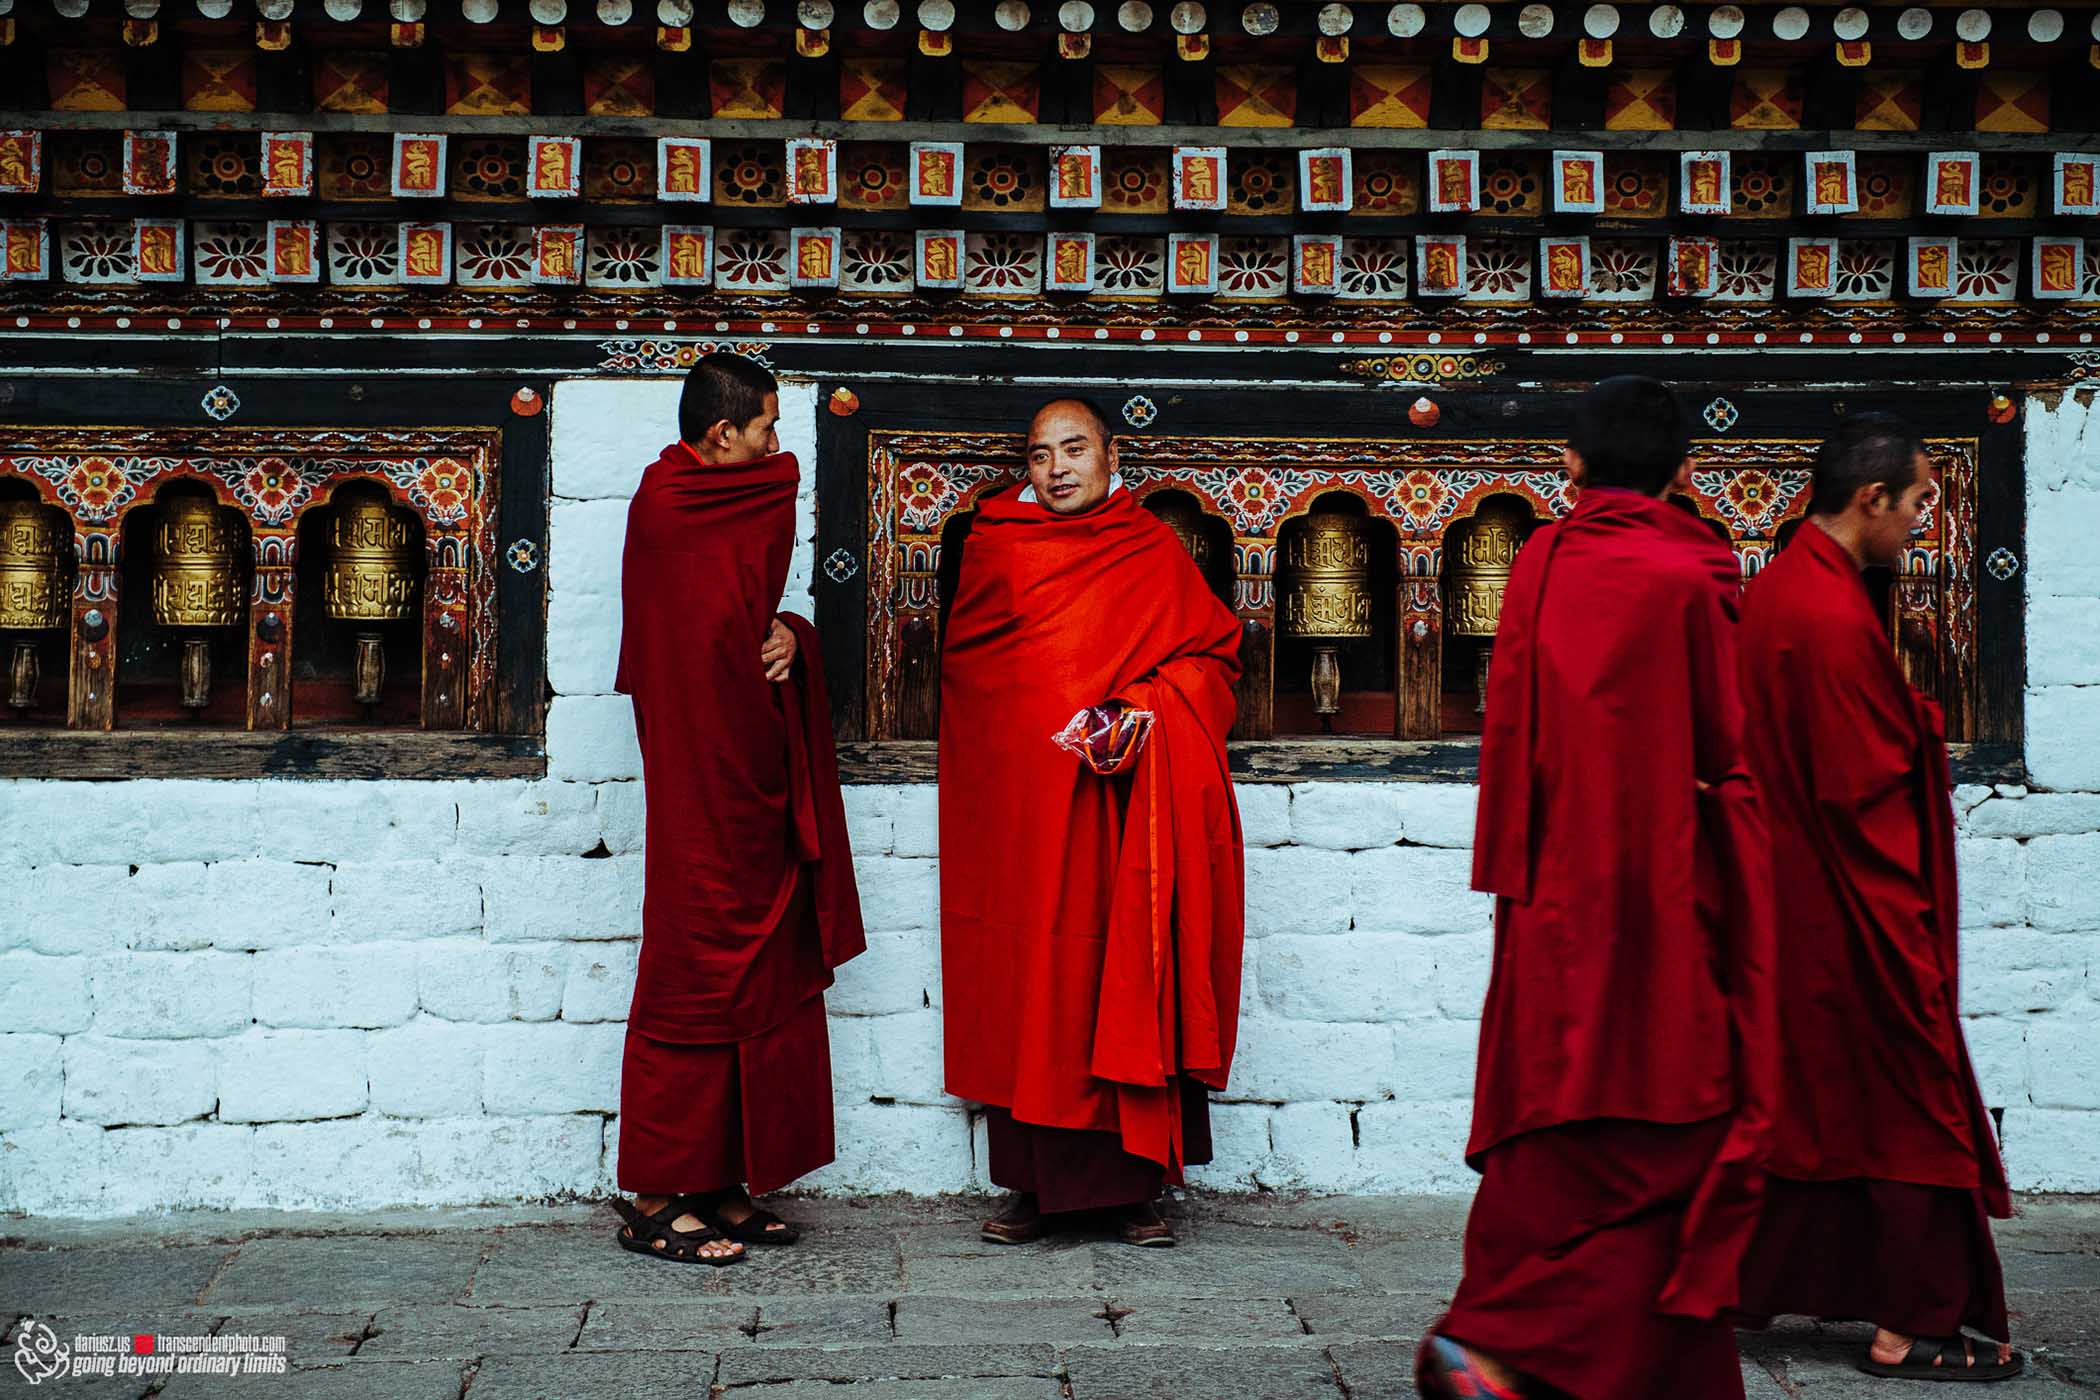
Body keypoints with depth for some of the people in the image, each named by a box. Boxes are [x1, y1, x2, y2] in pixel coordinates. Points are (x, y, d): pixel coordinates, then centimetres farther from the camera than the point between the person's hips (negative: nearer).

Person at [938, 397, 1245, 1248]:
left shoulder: (1157, 554, 8)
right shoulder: (995, 553, 10)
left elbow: (1214, 655, 6)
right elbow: (963, 670, 14)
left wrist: (1149, 707, -11)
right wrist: (1060, 721, 2)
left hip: (1128, 810, 0)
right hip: (1022, 811, 1)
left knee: (1130, 983, -1)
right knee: (1032, 990, -1)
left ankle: (1134, 1185, 6)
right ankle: (1033, 1184, 6)